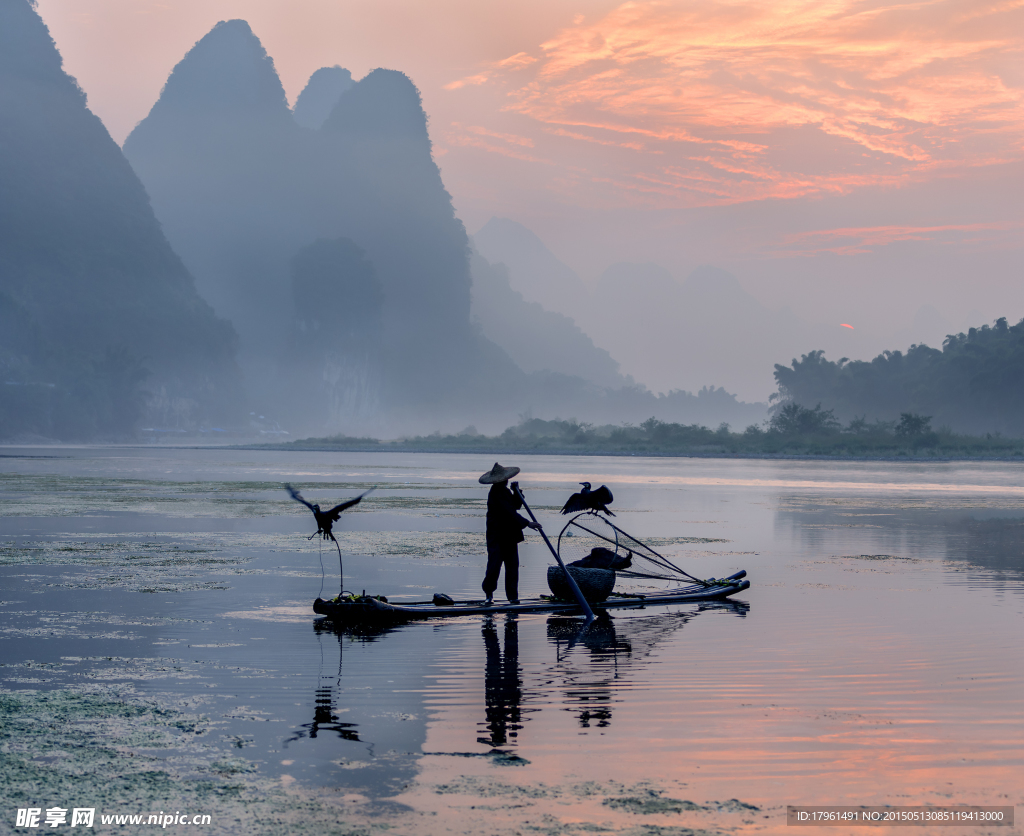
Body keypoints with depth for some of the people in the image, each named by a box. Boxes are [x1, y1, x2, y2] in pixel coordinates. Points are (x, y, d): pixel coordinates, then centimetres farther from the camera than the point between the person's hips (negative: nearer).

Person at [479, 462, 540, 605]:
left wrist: (517, 492, 1)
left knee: (512, 565, 3)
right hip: (497, 535, -9)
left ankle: (513, 596, 6)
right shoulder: (496, 494, -16)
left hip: (510, 536, 9)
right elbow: (509, 512, -24)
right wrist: (527, 523, -27)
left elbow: (516, 505, 18)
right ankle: (489, 593, 8)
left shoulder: (505, 491, 14)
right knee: (494, 565, -9)